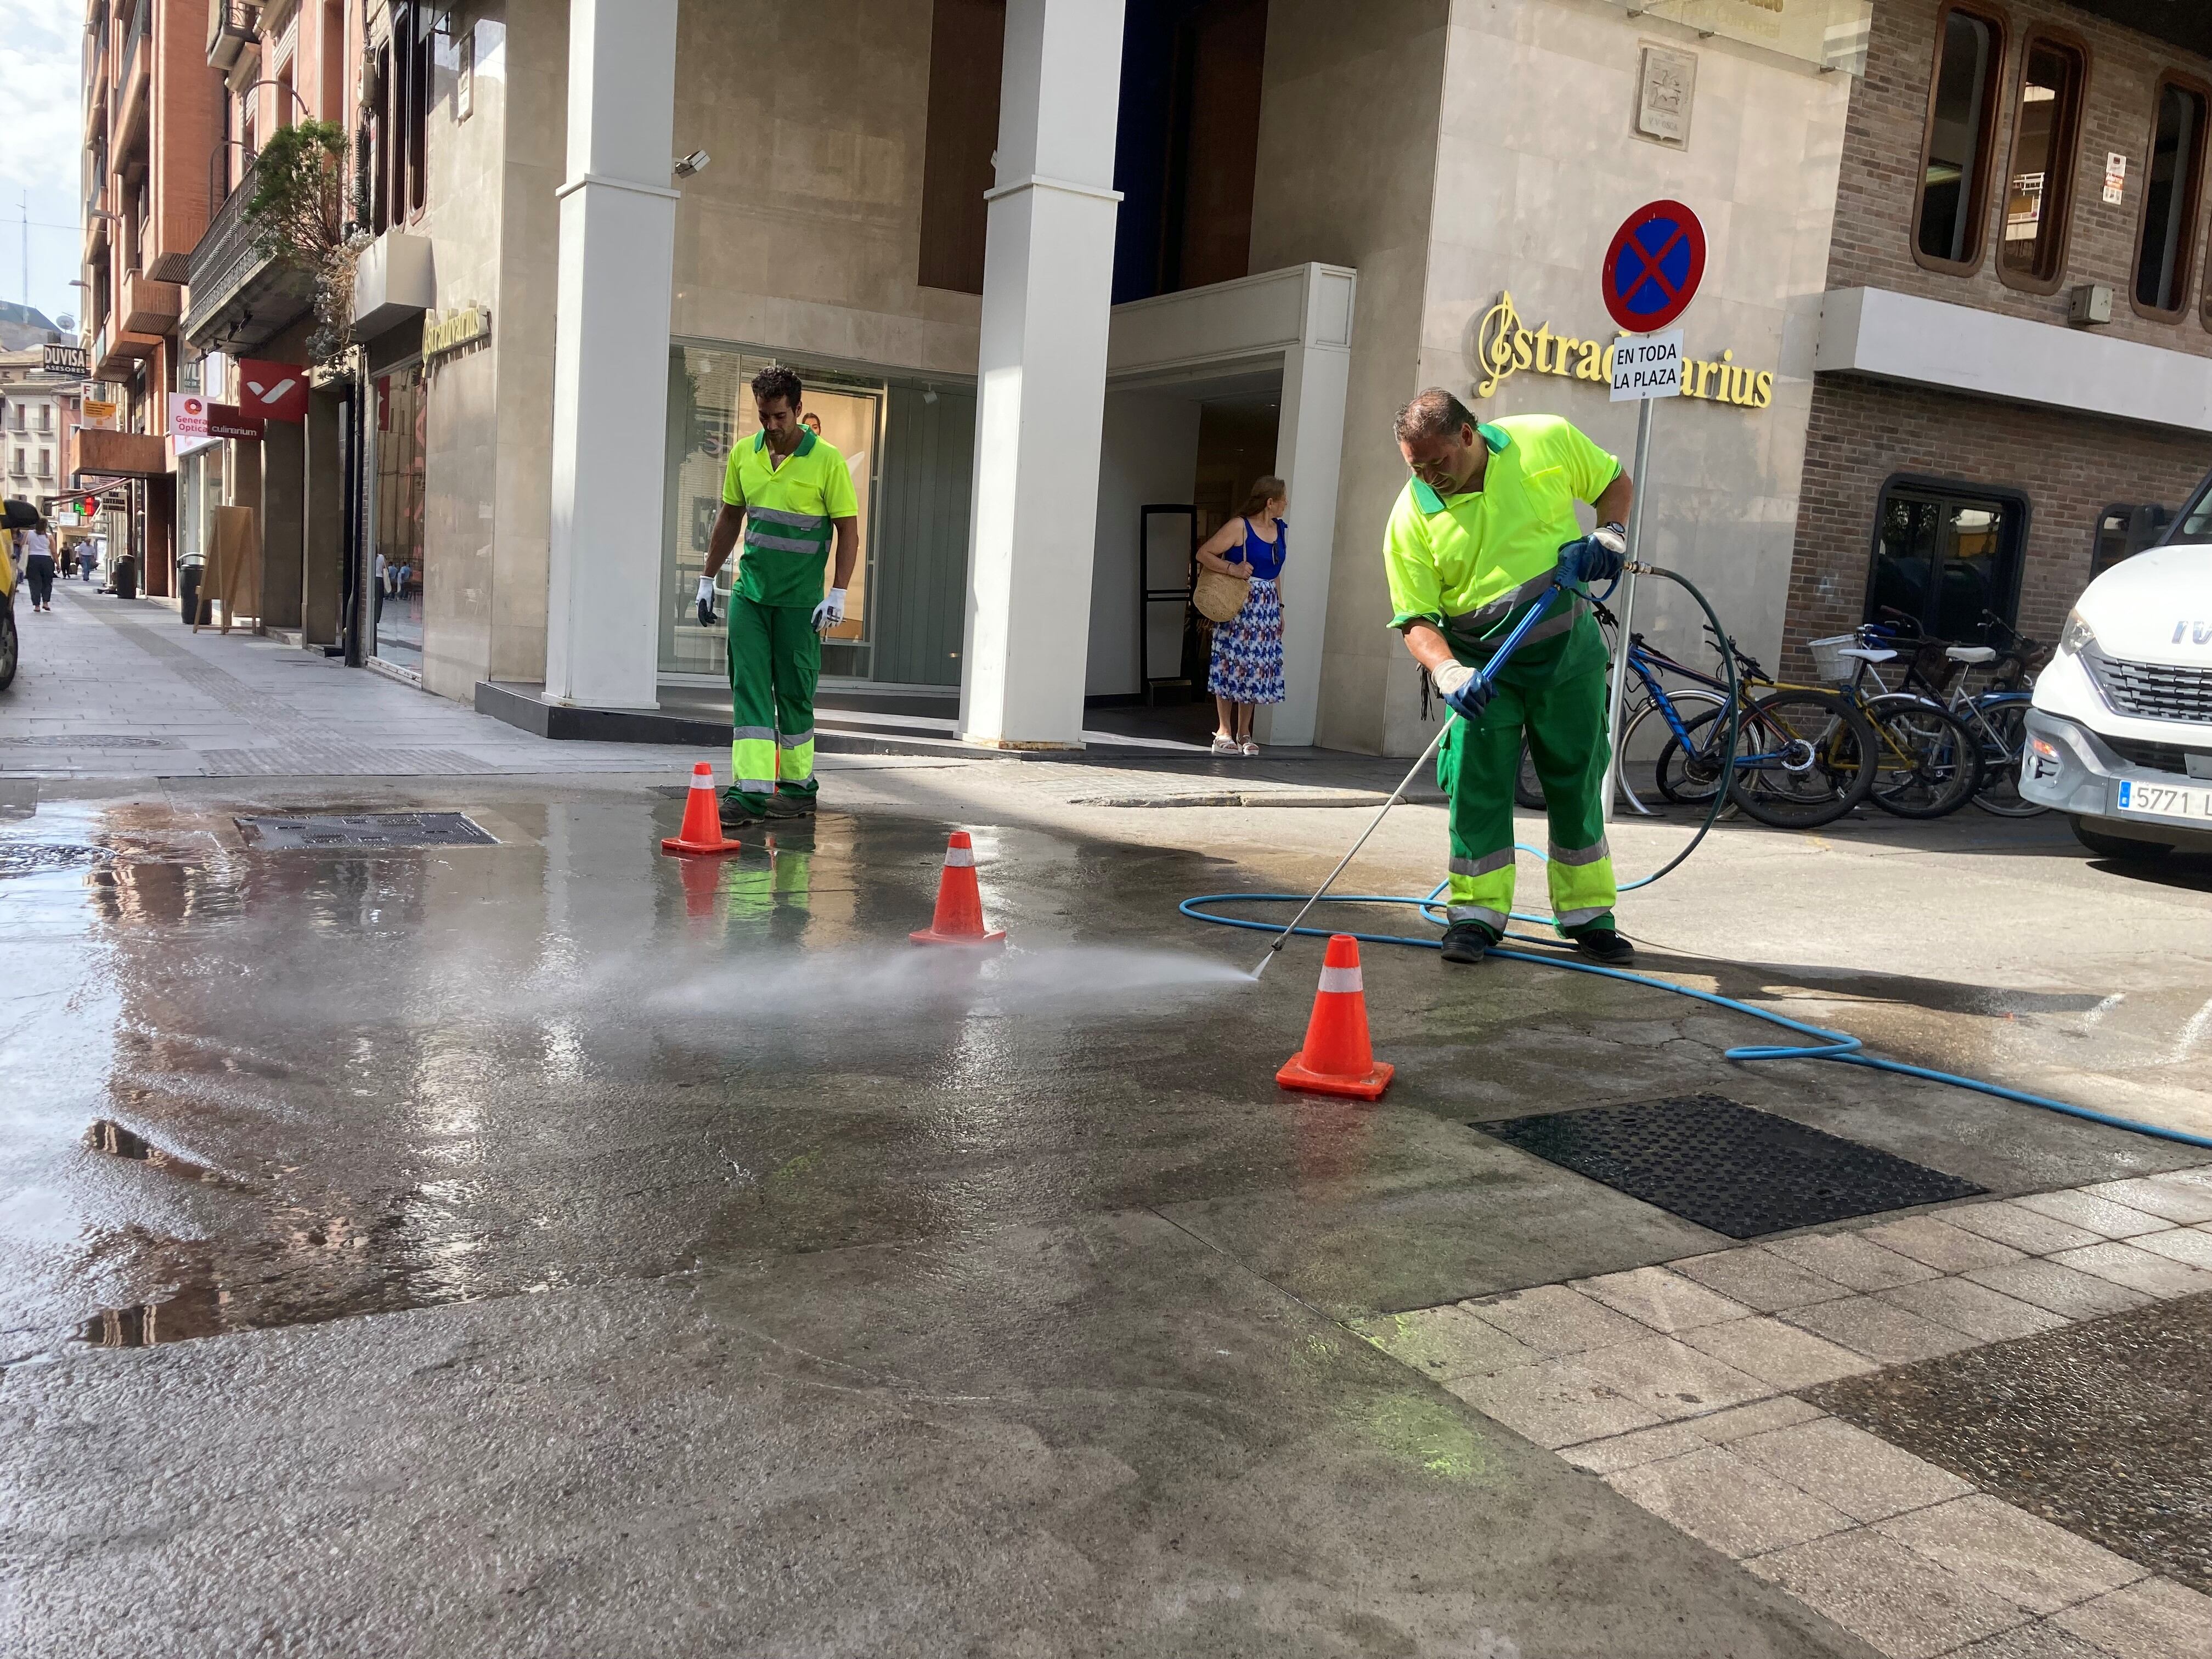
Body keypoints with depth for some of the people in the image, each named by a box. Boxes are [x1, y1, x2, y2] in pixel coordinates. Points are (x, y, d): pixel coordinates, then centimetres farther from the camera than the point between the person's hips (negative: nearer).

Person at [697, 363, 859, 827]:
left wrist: (838, 593, -14)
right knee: (748, 689, -3)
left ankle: (798, 786, 20)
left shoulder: (826, 460, -8)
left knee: (793, 694, 5)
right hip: (749, 592, 4)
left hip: (800, 600, -4)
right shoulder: (743, 455, 6)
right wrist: (708, 578, 16)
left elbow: (849, 530, -7)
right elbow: (729, 519, 16)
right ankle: (751, 792, -5)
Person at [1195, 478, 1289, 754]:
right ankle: (1224, 731, 0)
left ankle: (1244, 732, 10)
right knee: (1232, 663, -6)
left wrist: (1280, 607, 19)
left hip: (1267, 604, 6)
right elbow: (1204, 554, -7)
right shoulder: (1239, 527, -7)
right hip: (1239, 602, -6)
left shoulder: (1279, 529, 14)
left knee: (1257, 666, 4)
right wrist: (1232, 569, -20)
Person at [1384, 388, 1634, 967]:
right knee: (1477, 783, -7)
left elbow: (1615, 483, 10)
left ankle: (1588, 913, 20)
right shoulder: (1412, 515, -10)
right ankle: (1477, 912, 7)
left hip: (1569, 649, 1)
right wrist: (1449, 674, -29)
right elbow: (1415, 619, -12)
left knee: (1576, 783, 7)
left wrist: (1608, 535, -9)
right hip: (1481, 662, -1)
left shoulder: (1547, 440, -7)